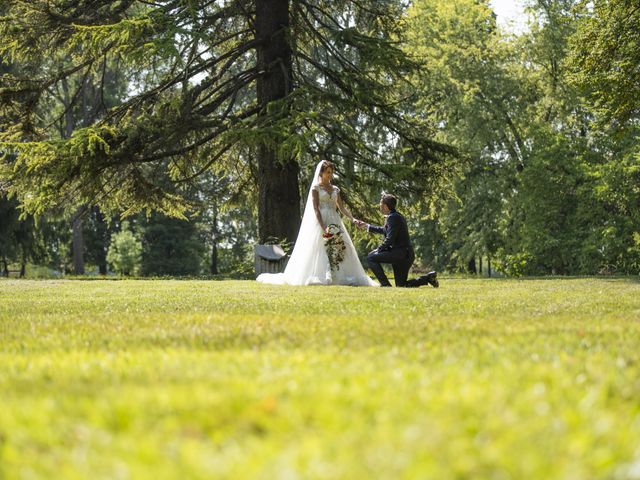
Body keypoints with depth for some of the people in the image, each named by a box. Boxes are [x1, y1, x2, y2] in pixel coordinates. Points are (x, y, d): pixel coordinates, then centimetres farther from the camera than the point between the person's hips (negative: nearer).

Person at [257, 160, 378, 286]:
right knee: (320, 250, -10)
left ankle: (339, 277, -2)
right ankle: (321, 278, -10)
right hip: (320, 221, -6)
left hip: (334, 222, 6)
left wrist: (353, 219, -3)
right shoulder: (316, 188, -2)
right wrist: (323, 227, -19)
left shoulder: (335, 189, 15)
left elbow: (342, 207, 13)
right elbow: (315, 209, -9)